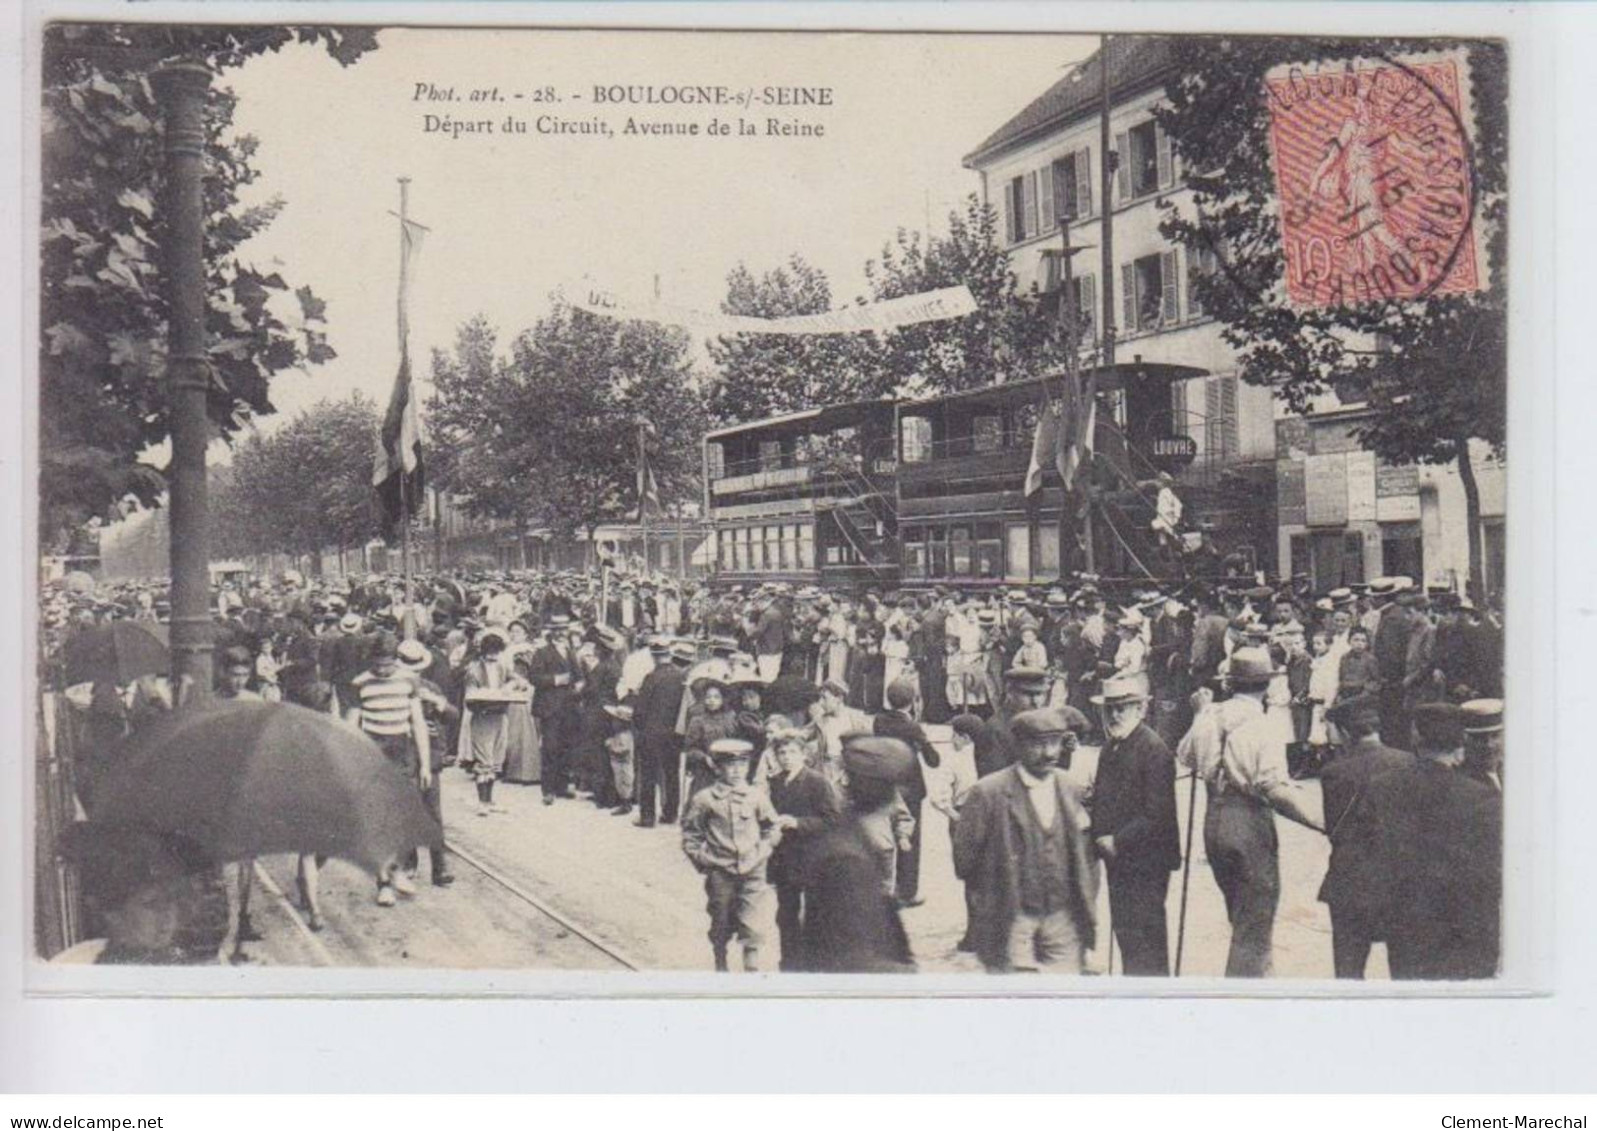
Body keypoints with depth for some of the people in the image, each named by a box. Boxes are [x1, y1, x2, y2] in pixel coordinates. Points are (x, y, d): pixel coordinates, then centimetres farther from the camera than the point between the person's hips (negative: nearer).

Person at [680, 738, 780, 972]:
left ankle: (752, 969, 0)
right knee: (721, 925, 12)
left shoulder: (756, 797, 1)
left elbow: (772, 827, 13)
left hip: (752, 872, 1)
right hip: (720, 873, 0)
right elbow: (690, 836, 4)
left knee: (753, 927, -8)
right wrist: (703, 859, -4)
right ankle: (720, 966, 31)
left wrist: (761, 852, 3)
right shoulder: (703, 799, -4)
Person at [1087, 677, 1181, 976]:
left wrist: (1117, 841, -18)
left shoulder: (1153, 749, -15)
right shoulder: (1111, 746, 12)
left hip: (1145, 860, -9)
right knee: (1123, 929, 16)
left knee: (1145, 937, -4)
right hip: (1118, 858, 9)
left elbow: (1157, 813, -19)